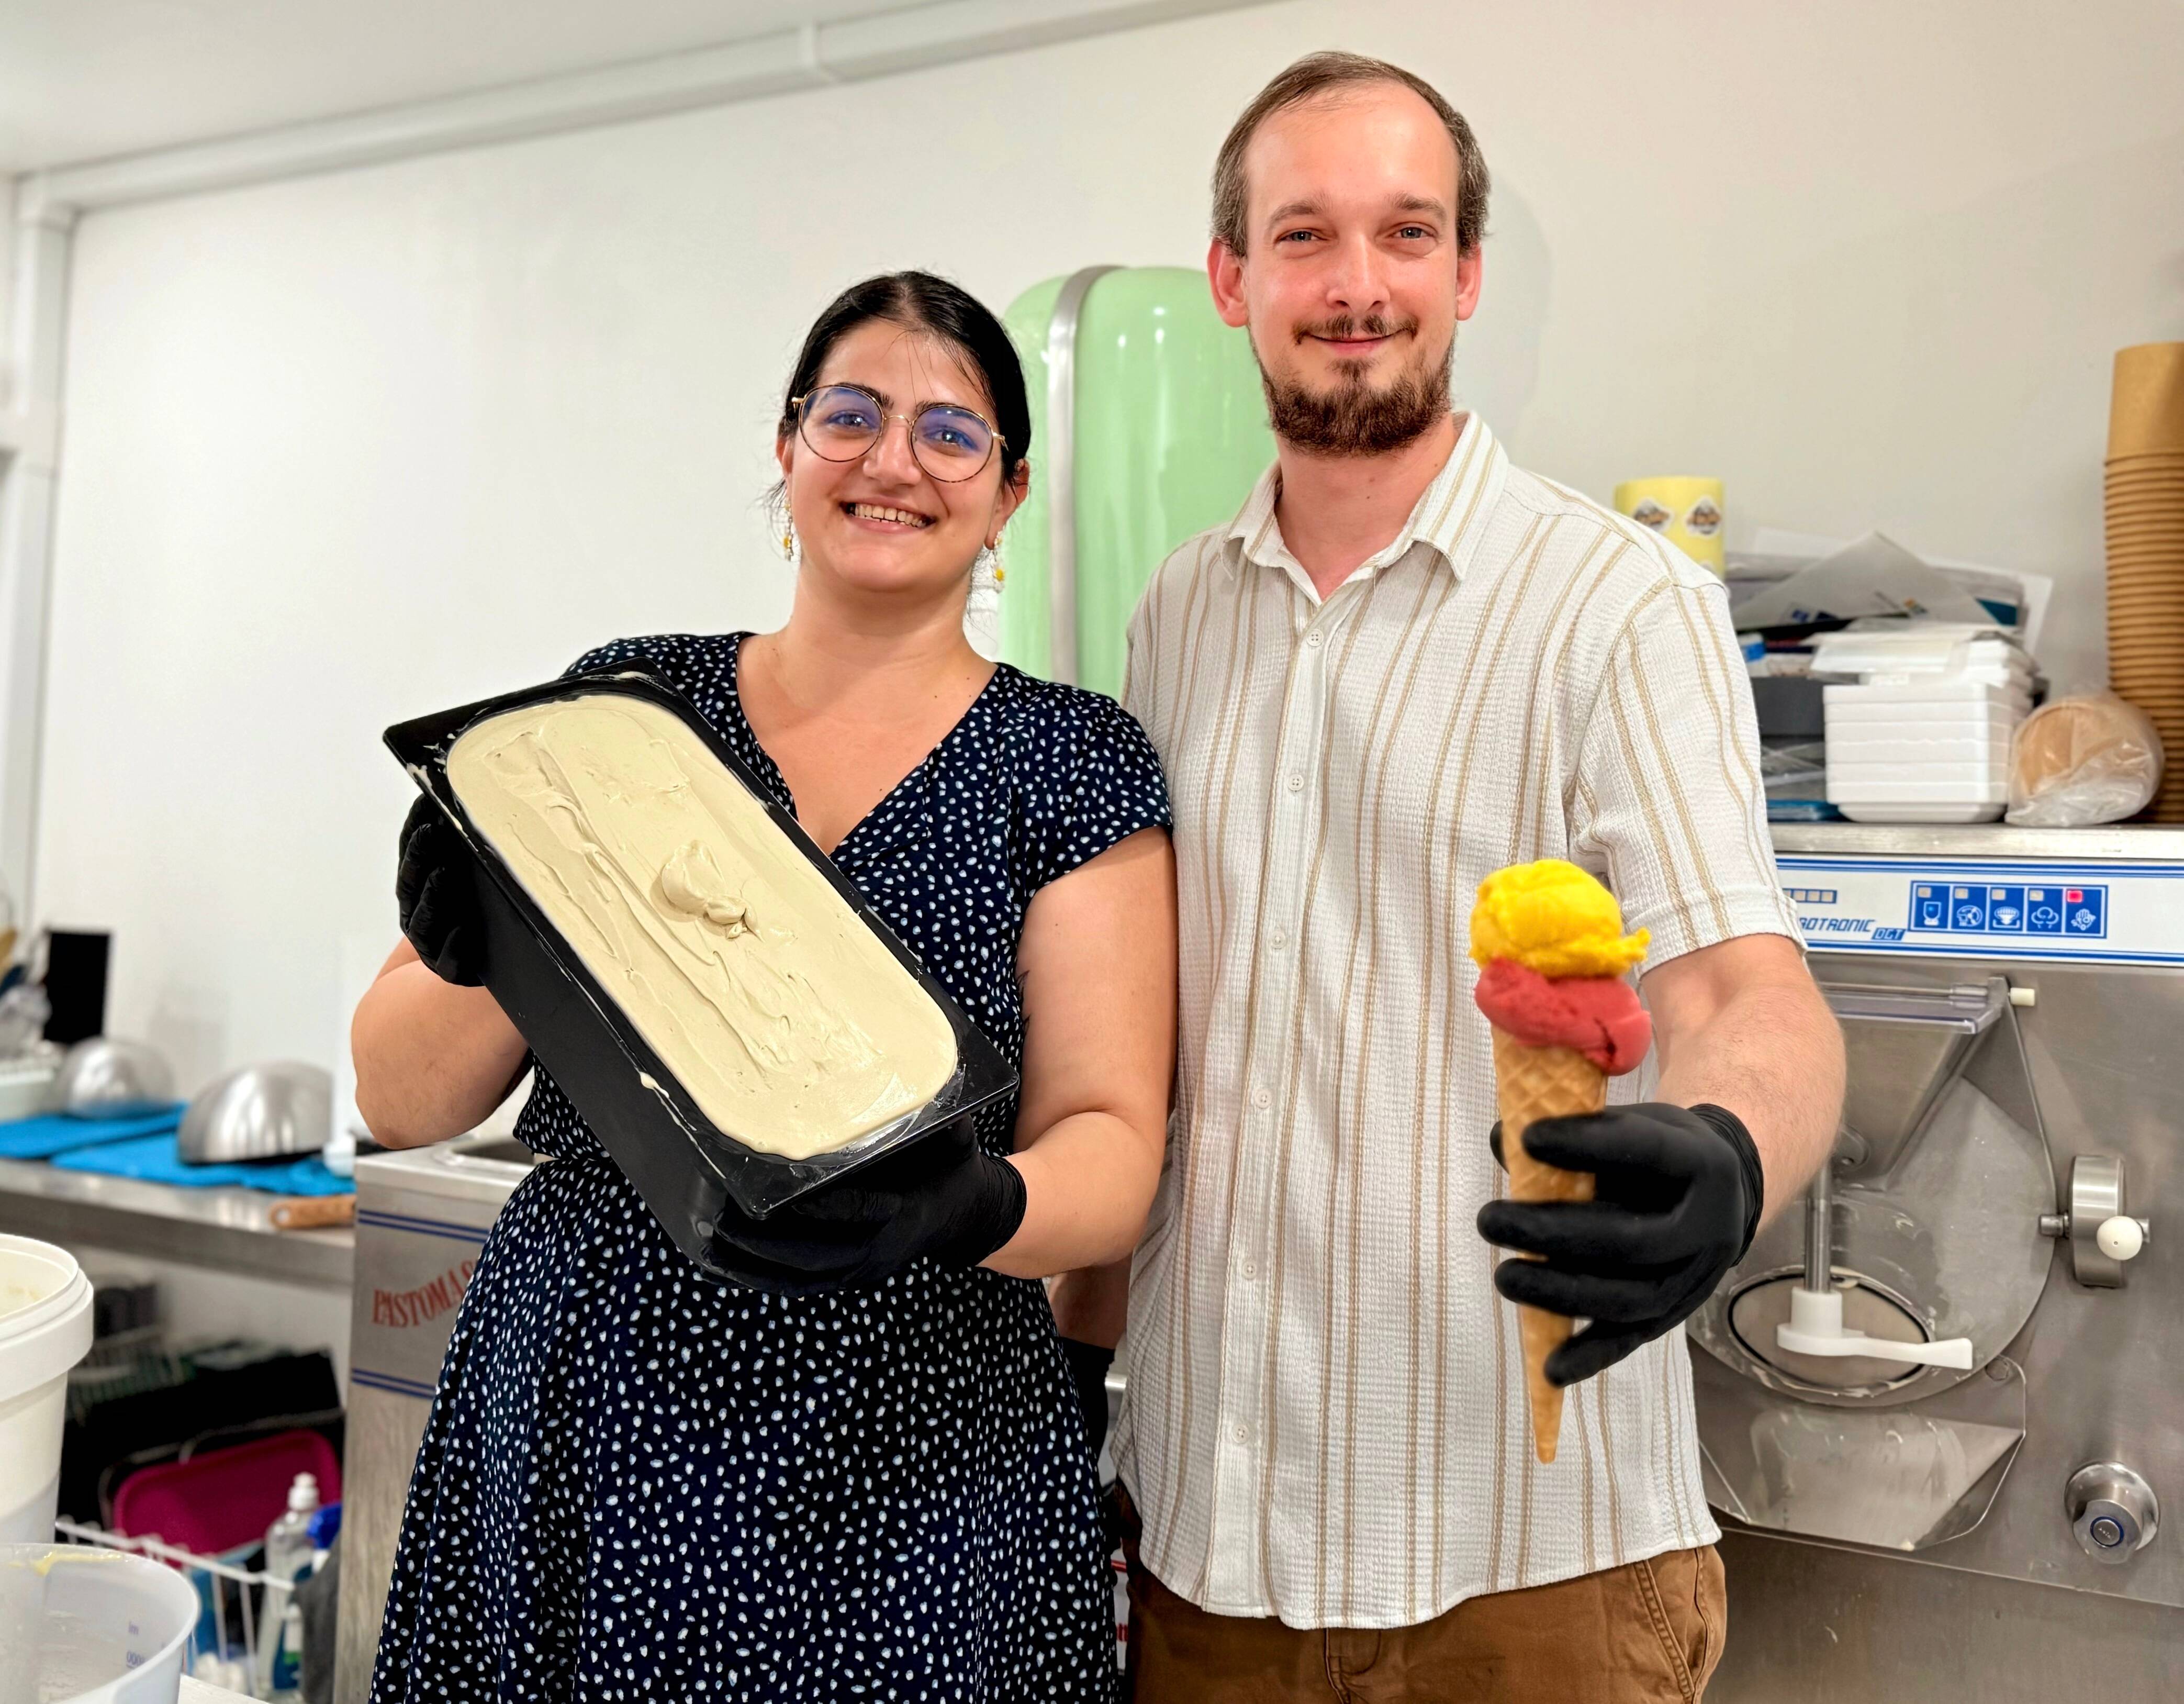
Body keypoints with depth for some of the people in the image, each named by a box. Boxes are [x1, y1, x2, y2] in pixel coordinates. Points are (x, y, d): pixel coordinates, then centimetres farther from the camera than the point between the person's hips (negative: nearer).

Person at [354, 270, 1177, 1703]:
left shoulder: (1072, 763, -2)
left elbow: (1109, 1145, -7)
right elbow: (404, 1101, 2)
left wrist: (973, 1207, -28)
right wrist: (471, 960, -19)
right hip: (572, 1433, 2)